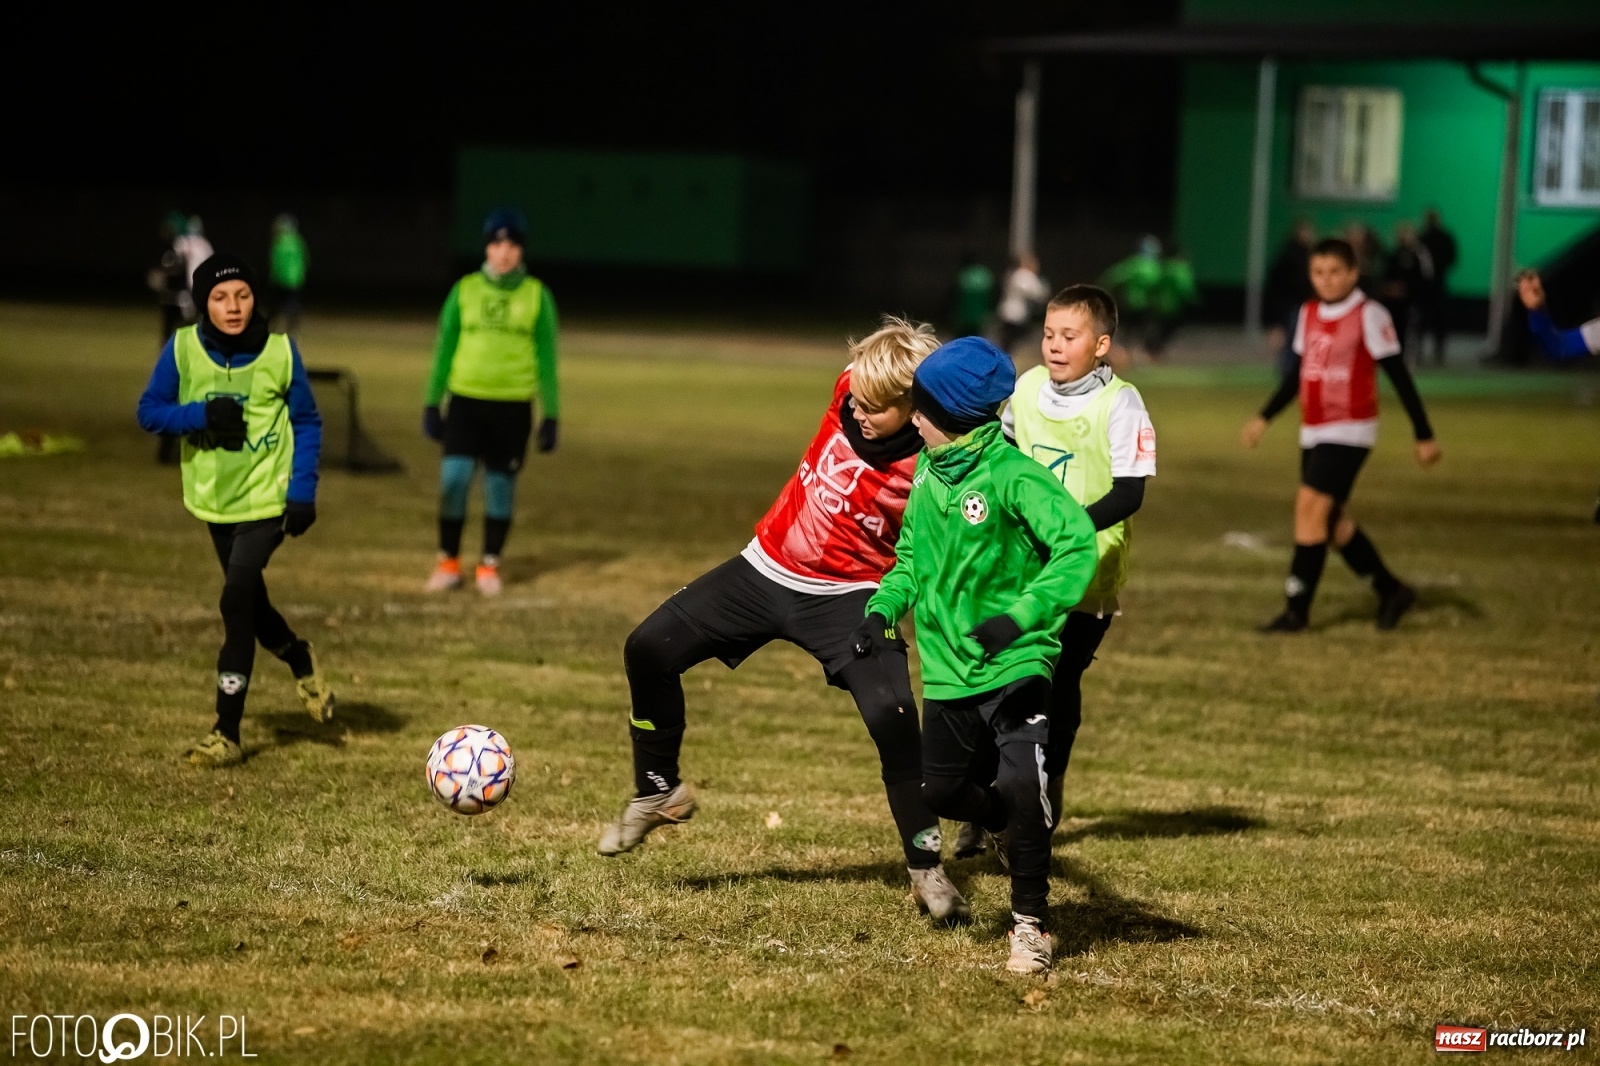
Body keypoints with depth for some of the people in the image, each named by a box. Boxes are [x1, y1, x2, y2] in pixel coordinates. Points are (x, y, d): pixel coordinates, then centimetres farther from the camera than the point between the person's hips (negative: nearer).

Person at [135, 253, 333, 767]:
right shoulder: (183, 349, -9)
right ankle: (301, 662, 49)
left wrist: (303, 492, -9)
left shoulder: (280, 351, -11)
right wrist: (203, 415, -23)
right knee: (249, 603, 16)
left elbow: (307, 424, -1)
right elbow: (149, 412, -6)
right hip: (215, 498, 4)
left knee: (237, 602, -16)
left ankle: (226, 734, -10)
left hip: (267, 498, -4)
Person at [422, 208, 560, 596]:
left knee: (501, 483, 3)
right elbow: (444, 349, 9)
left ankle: (490, 565, 16)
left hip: (513, 406, 0)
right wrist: (431, 402, 5)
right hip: (466, 399, 0)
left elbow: (547, 358, 6)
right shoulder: (465, 290, 4)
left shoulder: (536, 295, 3)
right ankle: (448, 562, 4)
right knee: (454, 475, -9)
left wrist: (551, 415, 3)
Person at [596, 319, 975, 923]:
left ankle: (926, 870, -4)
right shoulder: (854, 392, -12)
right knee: (648, 650, 1)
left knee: (894, 720, -22)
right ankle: (658, 792, 23)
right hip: (766, 569, 5)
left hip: (844, 597, -5)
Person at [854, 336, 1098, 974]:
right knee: (942, 792, 13)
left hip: (1014, 665, -7)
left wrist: (1021, 615, -37)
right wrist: (883, 609, 1)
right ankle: (1018, 827, 44)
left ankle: (1031, 923, -3)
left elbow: (1076, 545, -27)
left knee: (1021, 784, -19)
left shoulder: (1011, 475, -18)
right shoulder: (928, 471, 5)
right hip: (948, 667, 7)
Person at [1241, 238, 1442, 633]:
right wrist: (1264, 418, 20)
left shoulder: (1369, 315, -11)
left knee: (1311, 507, -14)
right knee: (1331, 519, 10)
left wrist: (1424, 435, -8)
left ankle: (1297, 610, -8)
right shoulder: (1309, 313, 9)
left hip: (1349, 430, -7)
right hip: (1313, 432, 7)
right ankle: (1391, 591, 27)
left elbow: (1398, 375, -9)